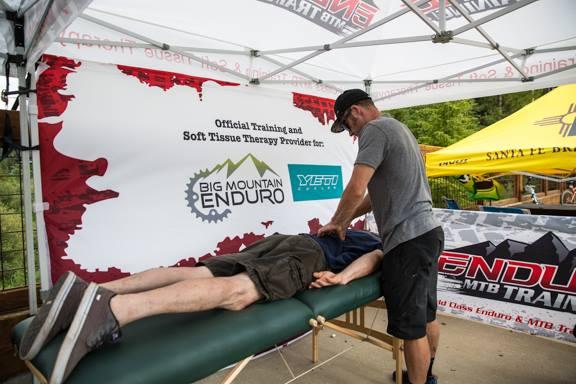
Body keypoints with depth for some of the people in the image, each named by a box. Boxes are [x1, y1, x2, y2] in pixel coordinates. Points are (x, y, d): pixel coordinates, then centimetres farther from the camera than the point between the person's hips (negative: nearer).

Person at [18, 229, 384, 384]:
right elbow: (372, 258, 2)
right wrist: (341, 278, -11)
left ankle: (86, 292, -26)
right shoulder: (388, 246, 24)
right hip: (309, 256, -6)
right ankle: (113, 309, -50)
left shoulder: (358, 232, 42)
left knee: (196, 273, -13)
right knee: (236, 293, -30)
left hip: (287, 239, 7)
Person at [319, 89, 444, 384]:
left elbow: (356, 190, -19)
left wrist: (337, 223, -2)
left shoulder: (375, 130, -10)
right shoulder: (397, 128, 21)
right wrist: (346, 220, 17)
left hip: (408, 239, -11)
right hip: (427, 231, 11)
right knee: (426, 315, 22)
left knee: (411, 326, 1)